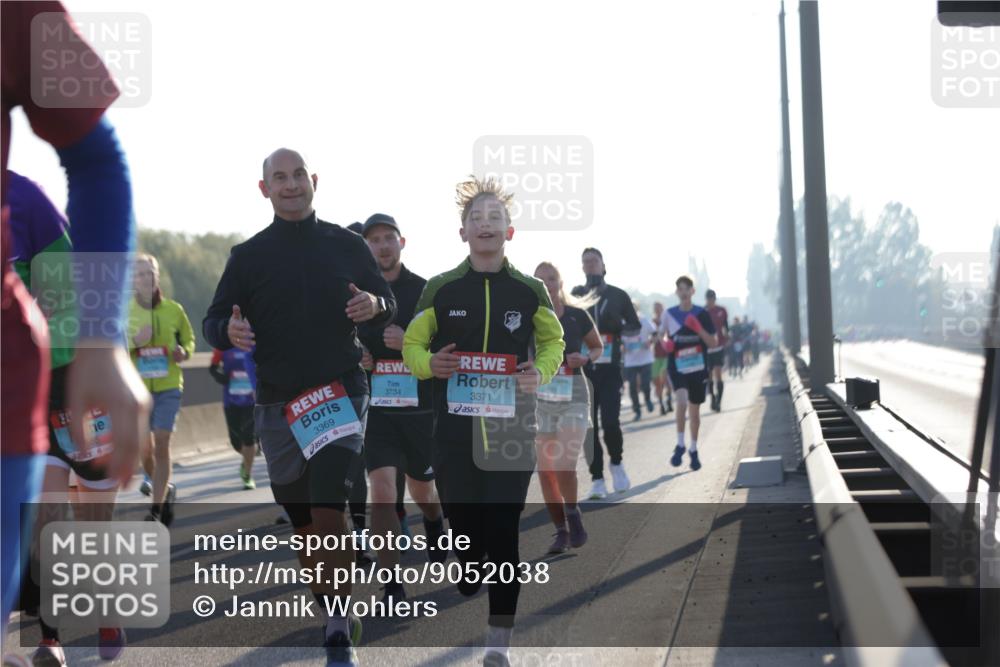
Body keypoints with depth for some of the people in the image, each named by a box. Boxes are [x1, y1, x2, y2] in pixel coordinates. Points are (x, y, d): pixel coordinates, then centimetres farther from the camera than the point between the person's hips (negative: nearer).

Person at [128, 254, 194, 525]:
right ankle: (164, 491, 34)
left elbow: (188, 339, 16)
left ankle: (156, 509, -5)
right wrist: (133, 343, -17)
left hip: (168, 387, -1)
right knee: (145, 450, 5)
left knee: (162, 445, -9)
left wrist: (184, 352, -6)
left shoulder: (173, 309, 2)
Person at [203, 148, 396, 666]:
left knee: (329, 507, -16)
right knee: (302, 521, 7)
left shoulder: (347, 245, 7)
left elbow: (389, 303, 14)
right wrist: (228, 331, -18)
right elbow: (213, 321, 7)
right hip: (277, 404, 2)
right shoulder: (248, 255, 7)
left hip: (341, 392, -2)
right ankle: (330, 617, 20)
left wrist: (375, 306, -11)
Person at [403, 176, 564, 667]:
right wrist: (430, 364, -12)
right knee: (463, 527, 3)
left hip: (511, 432, 0)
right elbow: (412, 345, 11)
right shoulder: (441, 289, 4)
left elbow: (553, 342, 18)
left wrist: (541, 373, -3)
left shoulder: (530, 291, 5)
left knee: (503, 534, -6)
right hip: (454, 432, 1)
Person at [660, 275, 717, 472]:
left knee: (694, 410, 10)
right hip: (677, 367, -1)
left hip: (697, 368, 1)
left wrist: (699, 329, -18)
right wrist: (666, 345, -8)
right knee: (682, 401, -25)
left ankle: (693, 450, 28)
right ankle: (680, 445, -11)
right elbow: (662, 336, 15)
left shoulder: (701, 314, -1)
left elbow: (714, 343, -2)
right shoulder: (669, 314, 1)